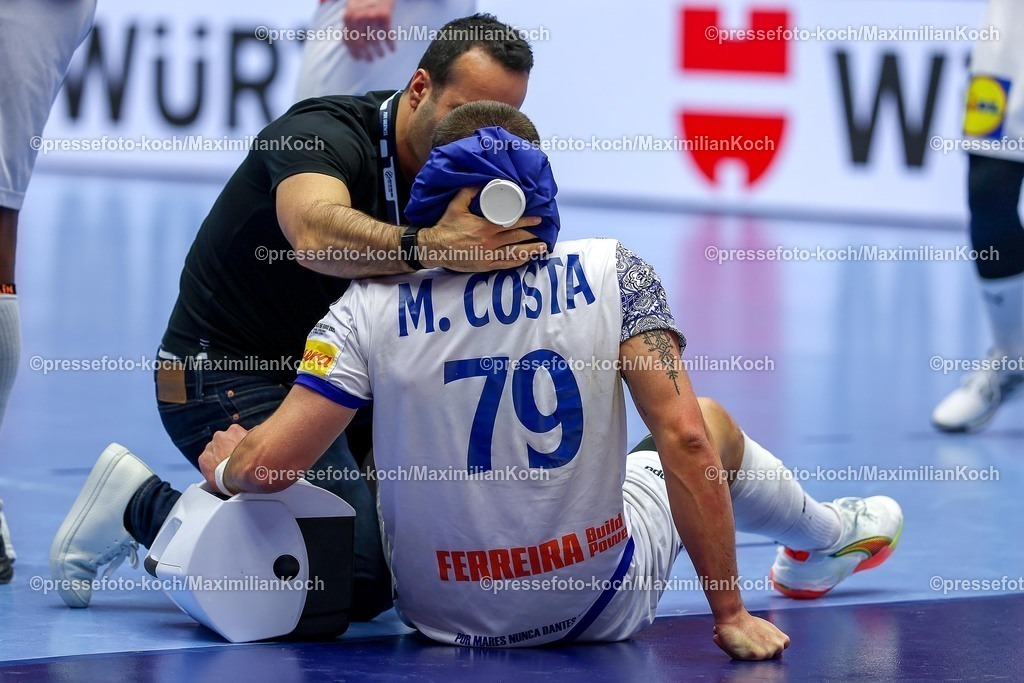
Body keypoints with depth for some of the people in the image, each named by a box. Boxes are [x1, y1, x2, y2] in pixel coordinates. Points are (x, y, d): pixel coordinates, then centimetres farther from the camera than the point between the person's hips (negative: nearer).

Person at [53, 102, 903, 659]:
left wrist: (224, 464, 6)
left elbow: (269, 465, -19)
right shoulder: (614, 273, -14)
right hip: (603, 604, 1)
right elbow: (683, 439, -18)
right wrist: (730, 615, -11)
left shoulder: (373, 308, -15)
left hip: (443, 614, 0)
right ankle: (828, 543, 58)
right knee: (713, 423, 31)